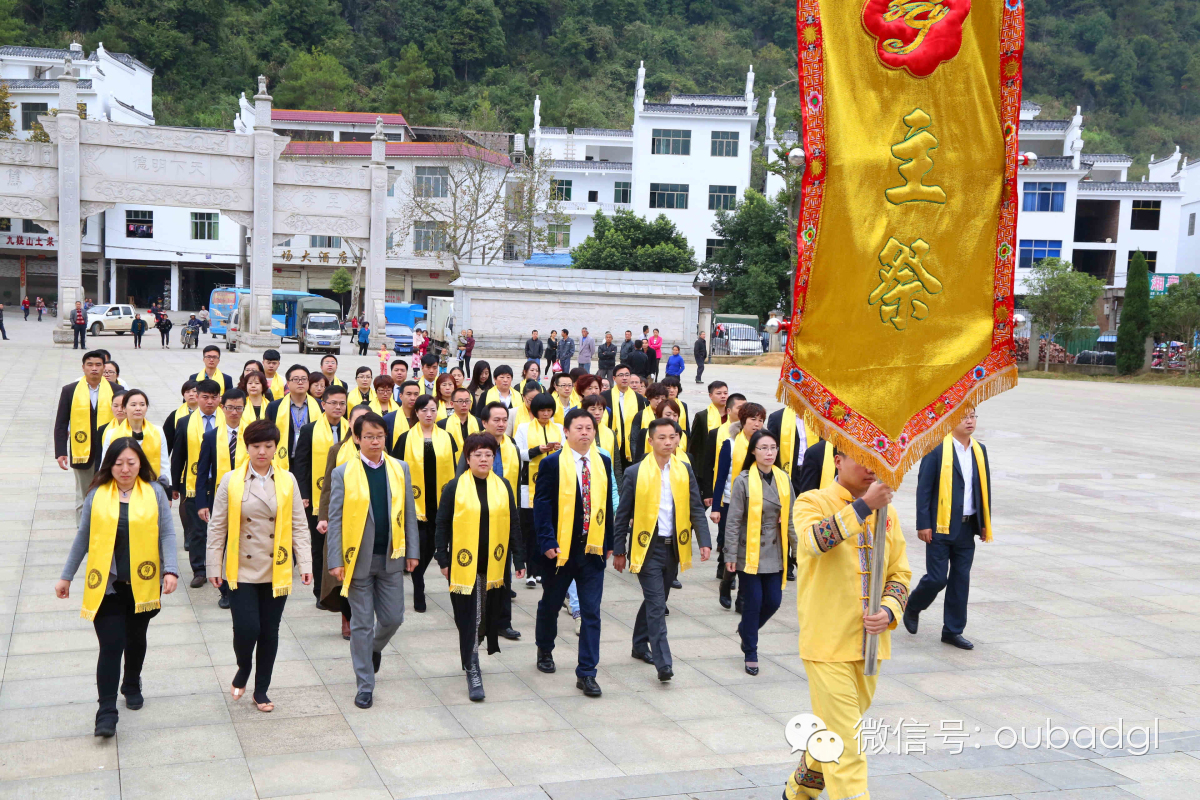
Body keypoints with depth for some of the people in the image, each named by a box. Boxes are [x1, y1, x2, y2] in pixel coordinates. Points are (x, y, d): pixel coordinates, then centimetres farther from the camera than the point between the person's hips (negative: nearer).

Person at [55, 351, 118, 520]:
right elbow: (60, 424, 2)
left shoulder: (116, 390, 2)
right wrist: (60, 452, -6)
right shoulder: (70, 391, 2)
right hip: (82, 453, 0)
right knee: (83, 500, 9)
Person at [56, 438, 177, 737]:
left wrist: (171, 570, -14)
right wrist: (66, 576, 11)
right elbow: (82, 538, 8)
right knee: (111, 646, -7)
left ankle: (132, 686, 42)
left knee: (136, 639, 18)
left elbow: (167, 534, -2)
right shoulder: (97, 495, 0)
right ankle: (106, 712, -2)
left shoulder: (154, 492, 0)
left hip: (142, 584, 1)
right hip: (106, 586, -1)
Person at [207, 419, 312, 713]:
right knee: (246, 629, -8)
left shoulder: (287, 481, 1)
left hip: (276, 572, 2)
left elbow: (298, 526, 3)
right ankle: (243, 669, 23)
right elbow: (217, 526, 1)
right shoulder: (231, 480, -2)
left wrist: (305, 564, -3)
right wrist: (215, 567, -1)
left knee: (269, 632, 8)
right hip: (242, 571, -1)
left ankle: (261, 690, 24)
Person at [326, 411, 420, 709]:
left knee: (393, 618, 8)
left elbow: (409, 513, 8)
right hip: (359, 558, -2)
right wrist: (335, 560, -9)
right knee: (361, 624, 4)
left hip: (391, 557, 3)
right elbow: (335, 519, -4)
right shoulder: (343, 473, -4)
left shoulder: (400, 469, 4)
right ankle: (365, 685, 16)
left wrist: (412, 551, 4)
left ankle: (375, 649, 41)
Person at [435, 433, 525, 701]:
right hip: (464, 565, -3)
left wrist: (519, 559, 6)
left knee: (493, 616, 10)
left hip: (495, 565, 3)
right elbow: (442, 525, 2)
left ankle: (471, 648, 37)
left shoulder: (503, 486, 7)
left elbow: (514, 525, 10)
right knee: (469, 618, -3)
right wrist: (443, 560, -2)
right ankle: (472, 671, 4)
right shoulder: (455, 487, -1)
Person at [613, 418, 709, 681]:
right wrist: (618, 551, -1)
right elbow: (623, 515, -1)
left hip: (673, 547, 4)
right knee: (656, 604, -10)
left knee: (656, 600, 16)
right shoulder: (635, 473, -5)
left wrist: (704, 542, -7)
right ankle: (663, 662, -11)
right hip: (647, 547, -4)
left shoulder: (685, 471, 5)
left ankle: (640, 644, 36)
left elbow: (696, 509, 6)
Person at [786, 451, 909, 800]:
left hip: (869, 641, 6)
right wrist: (863, 506, -31)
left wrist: (889, 611, -7)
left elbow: (900, 573, 12)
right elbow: (814, 539, -29)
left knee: (835, 730, 19)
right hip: (827, 641, -6)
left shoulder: (887, 512, 10)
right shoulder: (813, 502, -6)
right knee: (844, 740, -8)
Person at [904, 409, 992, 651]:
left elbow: (984, 488, 15)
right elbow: (923, 488, -9)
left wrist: (985, 523, 11)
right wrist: (923, 524, -12)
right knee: (937, 578, -4)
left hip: (967, 528, 5)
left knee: (961, 579, 8)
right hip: (941, 526, -5)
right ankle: (912, 608, 24)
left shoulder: (979, 450, 10)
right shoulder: (937, 449, -9)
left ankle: (953, 630, 18)